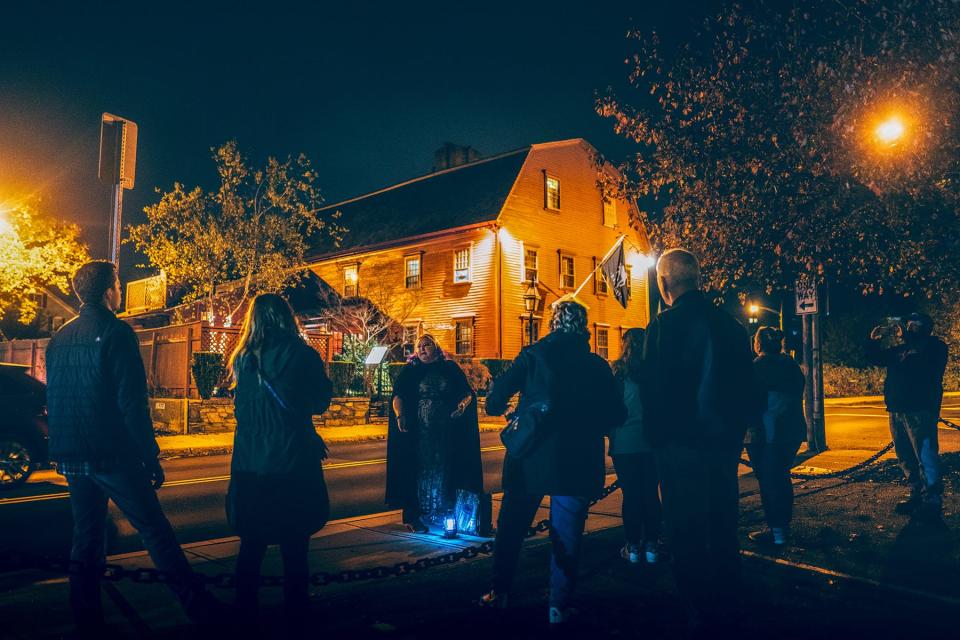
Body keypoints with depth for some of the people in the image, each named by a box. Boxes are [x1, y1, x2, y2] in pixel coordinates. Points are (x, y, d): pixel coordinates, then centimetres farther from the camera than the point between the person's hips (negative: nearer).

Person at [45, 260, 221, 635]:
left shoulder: (60, 338, 10)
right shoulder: (116, 332, -12)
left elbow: (53, 401, 17)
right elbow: (132, 402, -17)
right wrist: (151, 456, -12)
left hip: (72, 459, 7)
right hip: (114, 456, -7)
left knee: (85, 540, 14)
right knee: (156, 533, -1)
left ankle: (88, 621, 21)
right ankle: (198, 606, 5)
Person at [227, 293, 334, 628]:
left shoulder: (243, 359, 0)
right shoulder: (303, 355, -10)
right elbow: (320, 403, 1)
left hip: (248, 463, 3)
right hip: (293, 462, -3)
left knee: (252, 544, 17)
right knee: (294, 547, 10)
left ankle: (245, 613, 27)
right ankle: (295, 616, 19)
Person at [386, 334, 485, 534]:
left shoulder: (450, 368, 8)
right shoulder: (410, 371, 6)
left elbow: (468, 393, 5)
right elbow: (397, 397, -4)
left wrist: (462, 404, -16)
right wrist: (400, 415, -22)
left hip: (447, 432, 1)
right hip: (418, 431, -1)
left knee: (443, 471, 5)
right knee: (420, 470, 2)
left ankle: (444, 516, 16)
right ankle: (416, 517, 12)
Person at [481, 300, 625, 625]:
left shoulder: (534, 354, -3)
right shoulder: (597, 365, 3)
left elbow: (501, 389, -11)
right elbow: (617, 414, 2)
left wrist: (495, 407, 10)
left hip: (530, 457, 0)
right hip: (577, 461, 1)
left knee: (511, 527, 16)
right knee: (566, 535, 11)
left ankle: (499, 592, 25)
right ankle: (559, 606, 12)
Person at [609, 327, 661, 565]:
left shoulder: (618, 372, -7)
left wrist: (611, 433, 11)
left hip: (624, 444, -2)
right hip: (652, 443, 2)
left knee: (631, 495, 5)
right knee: (651, 494, 10)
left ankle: (633, 547, 10)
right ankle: (651, 545, 14)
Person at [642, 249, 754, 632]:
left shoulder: (664, 325, -16)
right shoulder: (729, 324, 6)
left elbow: (657, 389, -16)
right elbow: (745, 386, 12)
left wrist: (656, 435, -4)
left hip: (682, 444, -7)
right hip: (724, 441, 7)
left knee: (687, 533, 5)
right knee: (722, 527, 18)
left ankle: (700, 614, 14)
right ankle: (726, 607, 31)